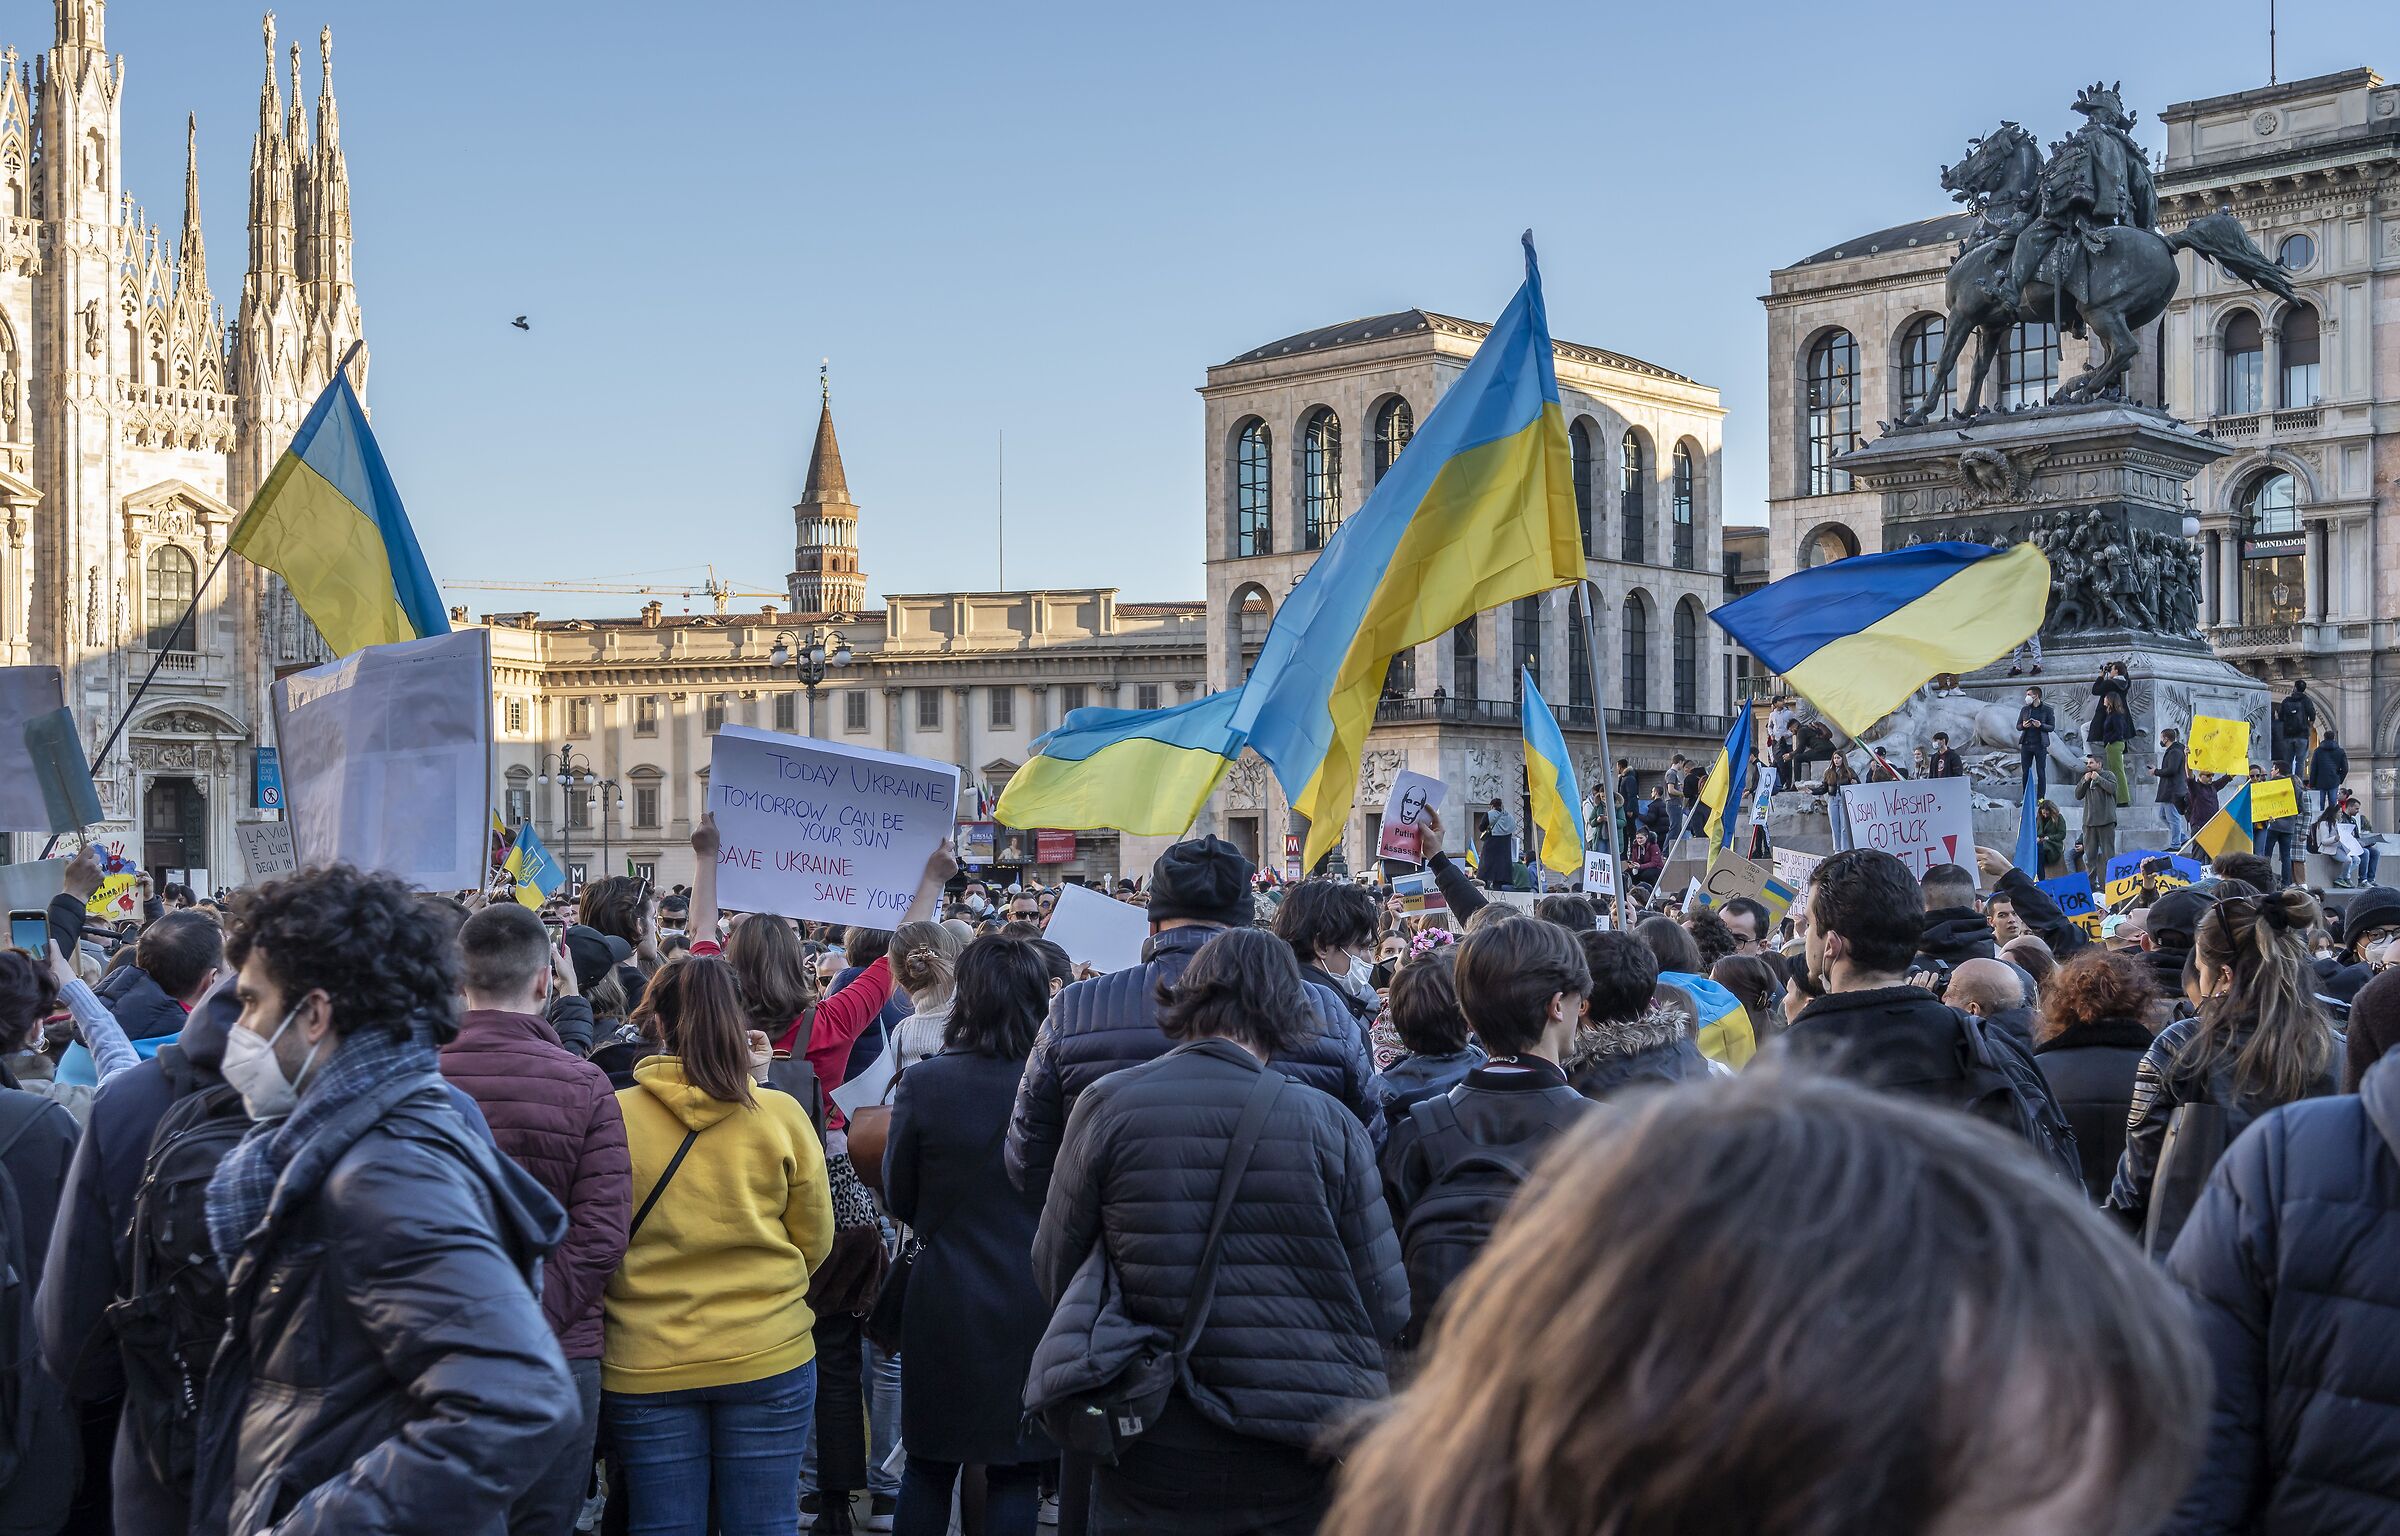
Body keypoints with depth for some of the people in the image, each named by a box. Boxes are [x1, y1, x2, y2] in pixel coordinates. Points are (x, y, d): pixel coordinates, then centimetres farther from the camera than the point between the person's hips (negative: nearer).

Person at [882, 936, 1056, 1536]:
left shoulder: (921, 1084, -13)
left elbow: (898, 1196, 0)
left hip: (945, 1301, 0)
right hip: (1037, 1301, 0)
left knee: (928, 1465, 16)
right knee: (1016, 1475, 10)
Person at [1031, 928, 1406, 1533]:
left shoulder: (1107, 1105, -6)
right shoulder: (1330, 1123, -8)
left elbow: (1054, 1277, 2)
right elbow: (1387, 1309, -5)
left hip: (1155, 1461, 1)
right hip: (1305, 1462, 0)